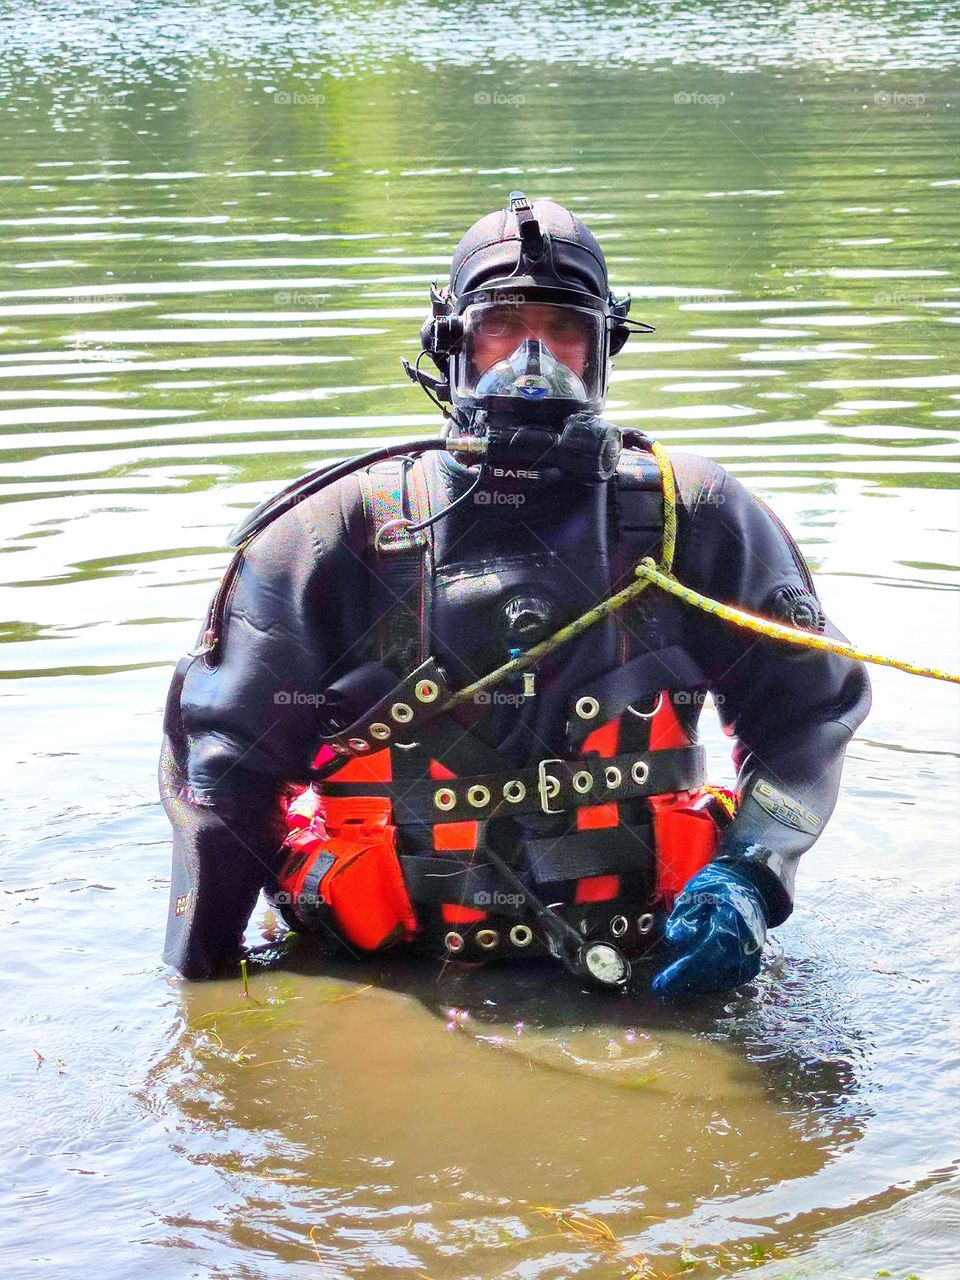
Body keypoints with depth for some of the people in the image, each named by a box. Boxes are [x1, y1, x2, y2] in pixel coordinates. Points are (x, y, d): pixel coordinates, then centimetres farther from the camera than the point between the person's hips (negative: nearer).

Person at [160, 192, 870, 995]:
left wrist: (747, 880, -3)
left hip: (633, 968, 0)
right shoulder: (351, 526, 6)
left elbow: (808, 707, 14)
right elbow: (224, 747, 9)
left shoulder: (692, 517, 8)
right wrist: (202, 986, 6)